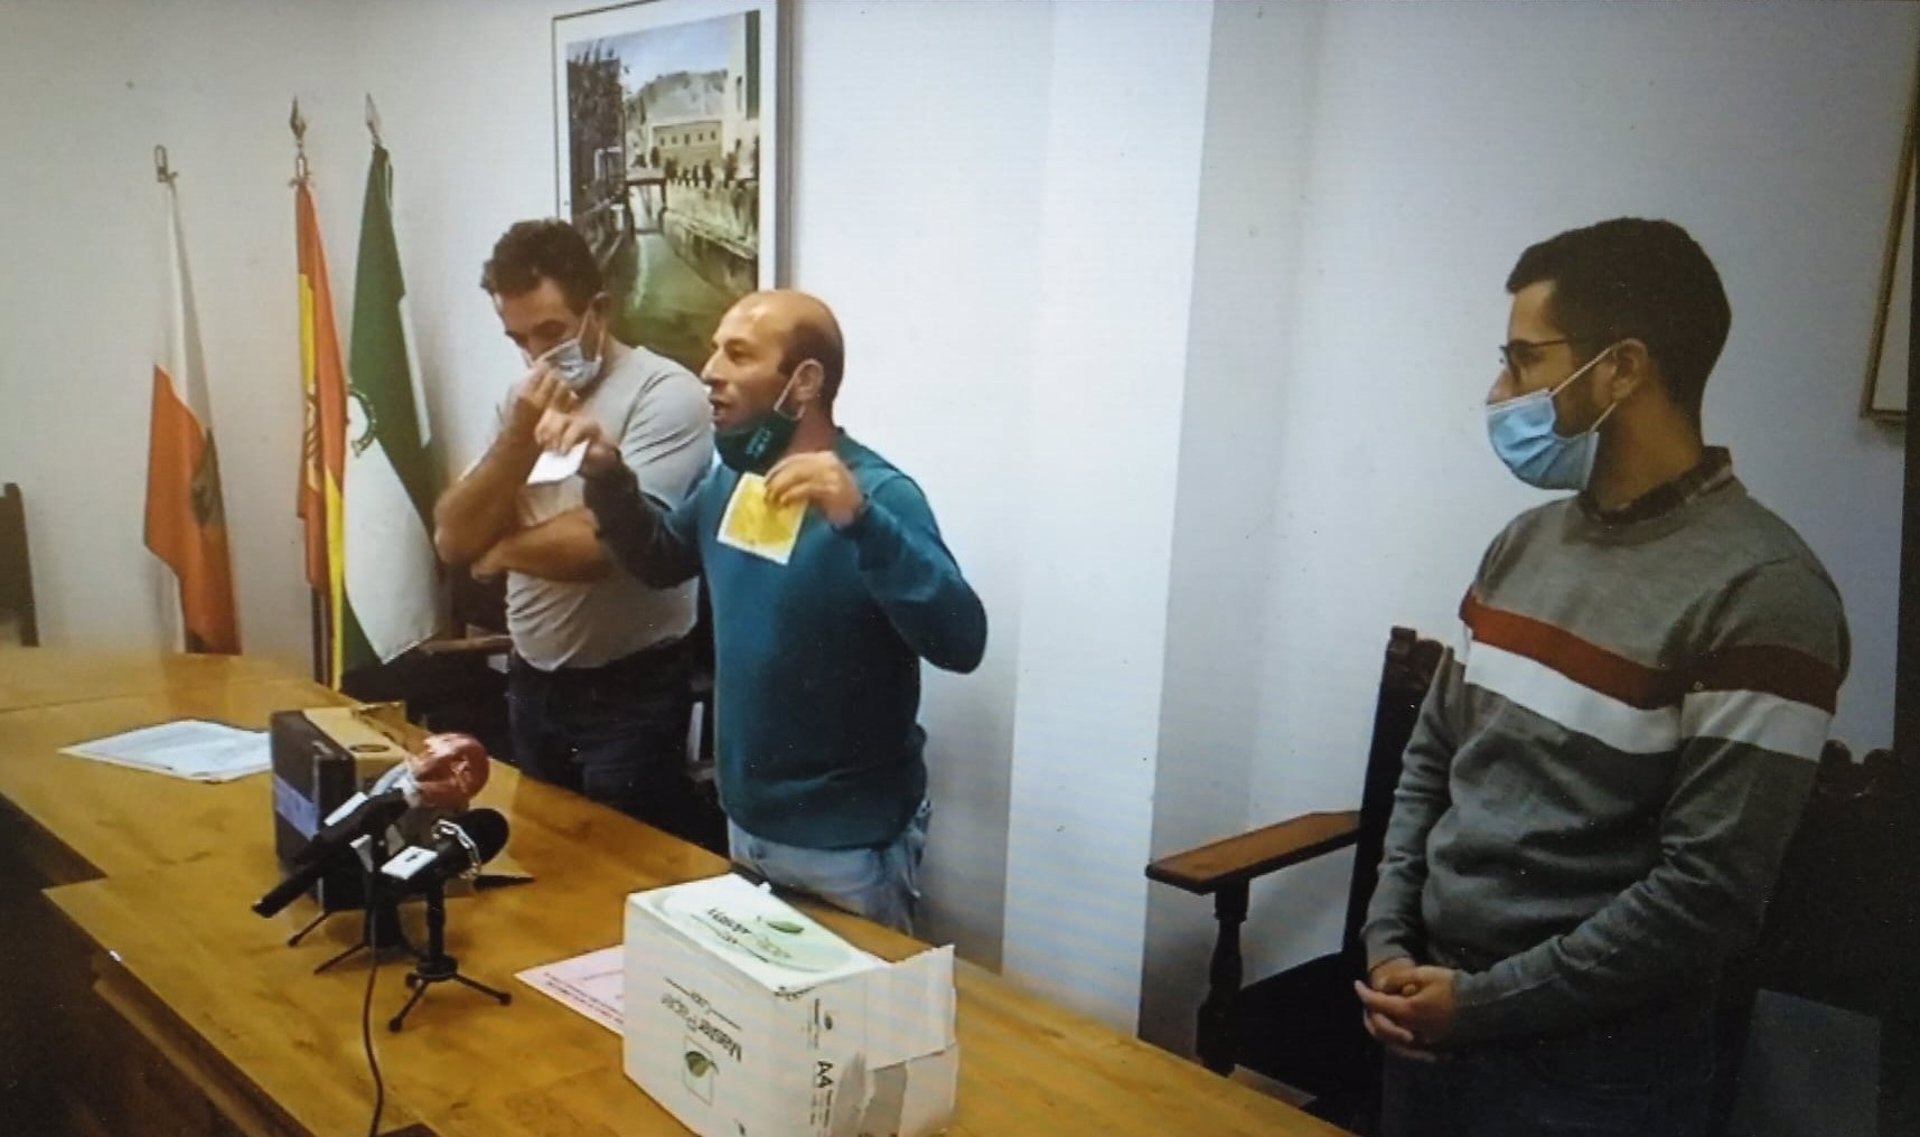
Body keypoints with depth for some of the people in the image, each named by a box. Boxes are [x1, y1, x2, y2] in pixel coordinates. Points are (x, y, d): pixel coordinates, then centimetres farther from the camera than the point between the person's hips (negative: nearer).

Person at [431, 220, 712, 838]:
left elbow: (614, 537, -26)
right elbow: (453, 540, 0)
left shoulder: (664, 392, -16)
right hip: (532, 680, 7)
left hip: (630, 689, -7)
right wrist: (520, 439, -15)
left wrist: (504, 549, -7)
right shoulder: (520, 400, 7)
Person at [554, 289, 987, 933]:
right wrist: (609, 482, 0)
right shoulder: (731, 482, 1)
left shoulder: (876, 494, -23)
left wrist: (860, 519, -46)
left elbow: (960, 642, -34)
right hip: (745, 822, 8)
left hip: (847, 844, -7)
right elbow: (661, 560, 19)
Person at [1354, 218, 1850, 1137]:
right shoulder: (1526, 543, 4)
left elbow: (1710, 891, -20)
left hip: (1597, 1063, -6)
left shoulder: (1761, 594, -17)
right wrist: (1389, 941, -2)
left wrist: (1487, 1002, -15)